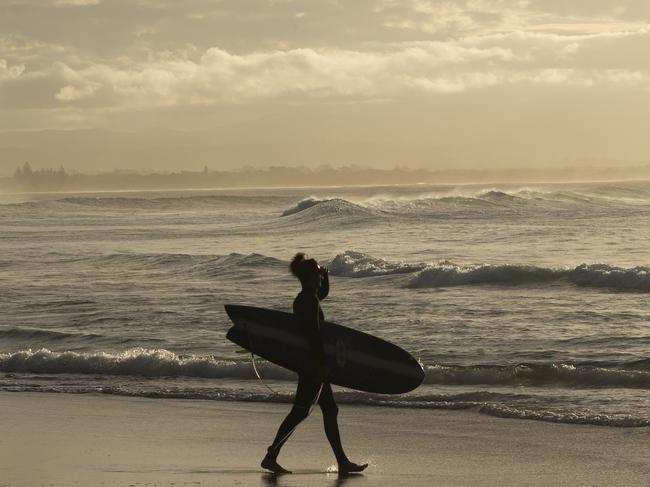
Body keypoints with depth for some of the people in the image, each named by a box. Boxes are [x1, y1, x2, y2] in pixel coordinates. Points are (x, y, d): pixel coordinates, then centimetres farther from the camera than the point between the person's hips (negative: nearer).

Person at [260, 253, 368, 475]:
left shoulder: (303, 298, 12)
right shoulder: (309, 301, -17)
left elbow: (323, 293, 34)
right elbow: (314, 334, -22)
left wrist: (325, 277, 17)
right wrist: (322, 363, -23)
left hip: (311, 362, 10)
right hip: (313, 362, -10)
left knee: (330, 410, 11)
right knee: (300, 411, -7)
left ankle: (343, 462, 12)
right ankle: (271, 457, -5)